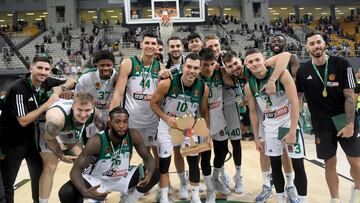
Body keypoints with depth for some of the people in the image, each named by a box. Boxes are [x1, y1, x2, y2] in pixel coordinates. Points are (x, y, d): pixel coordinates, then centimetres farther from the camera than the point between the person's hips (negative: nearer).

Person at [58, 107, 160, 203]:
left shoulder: (133, 135, -20)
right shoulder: (97, 141, -30)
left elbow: (148, 158, -10)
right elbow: (76, 170, -30)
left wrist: (149, 174, -34)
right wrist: (85, 192, -51)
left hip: (121, 176, 4)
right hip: (96, 179, -4)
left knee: (154, 175, -11)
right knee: (65, 193, -29)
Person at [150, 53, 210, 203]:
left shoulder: (203, 88, -15)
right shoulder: (167, 83, -24)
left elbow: (204, 112, 0)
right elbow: (153, 103, -11)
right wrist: (167, 119, -23)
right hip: (167, 124, -2)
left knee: (194, 161, 7)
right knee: (164, 162, 2)